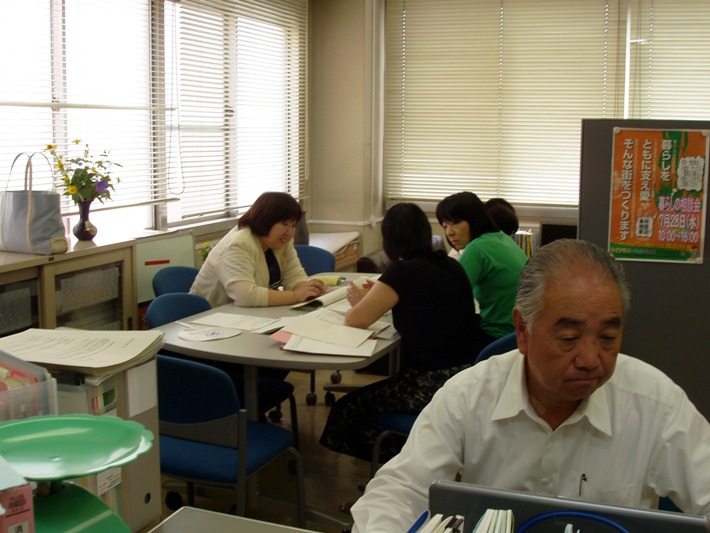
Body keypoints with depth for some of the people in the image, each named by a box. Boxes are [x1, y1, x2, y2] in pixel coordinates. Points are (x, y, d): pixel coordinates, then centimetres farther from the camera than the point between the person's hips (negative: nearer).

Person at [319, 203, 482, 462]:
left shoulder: (402, 272, -13)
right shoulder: (451, 266, 9)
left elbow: (355, 320, -11)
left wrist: (358, 301, 11)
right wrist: (383, 294, 22)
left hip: (432, 385, -8)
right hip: (466, 376, 8)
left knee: (348, 410, 8)